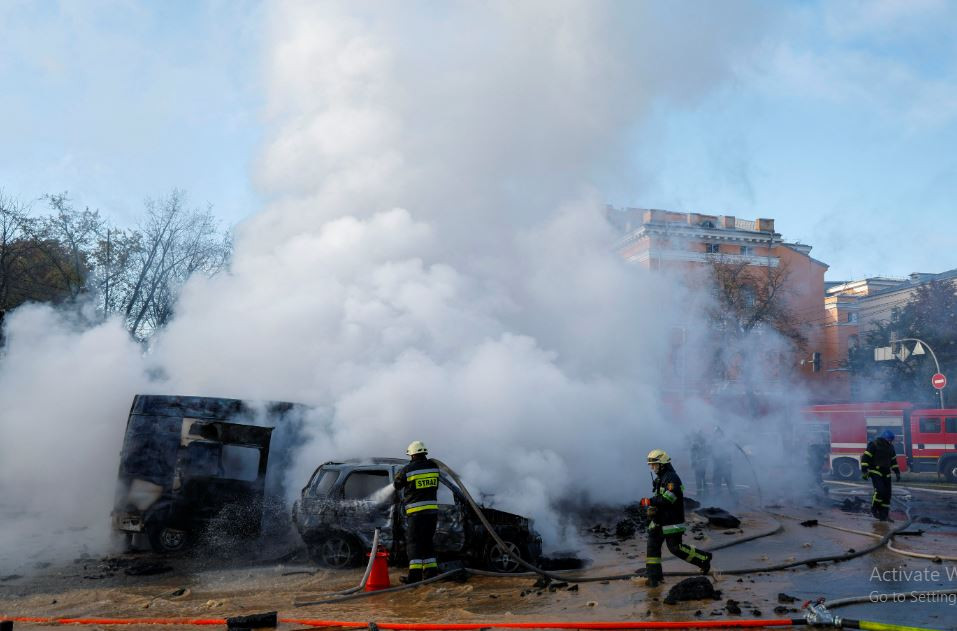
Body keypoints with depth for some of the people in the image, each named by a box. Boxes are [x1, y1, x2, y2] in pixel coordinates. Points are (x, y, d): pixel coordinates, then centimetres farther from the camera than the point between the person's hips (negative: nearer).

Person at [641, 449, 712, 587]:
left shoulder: (672, 478, -18)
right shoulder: (660, 478, 15)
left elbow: (668, 499, -27)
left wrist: (650, 501, -24)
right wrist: (652, 508, 7)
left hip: (672, 521, -9)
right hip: (659, 520, 9)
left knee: (675, 548, -2)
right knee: (652, 545, 3)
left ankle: (703, 558, 17)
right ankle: (654, 576, 9)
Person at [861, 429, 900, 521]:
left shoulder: (890, 447, 10)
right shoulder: (874, 445, -12)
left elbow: (894, 461, 21)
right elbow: (865, 458, -14)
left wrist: (897, 472, 16)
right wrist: (864, 471, -19)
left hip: (886, 474, 7)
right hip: (875, 472, -7)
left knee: (887, 493, 1)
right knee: (880, 490, -20)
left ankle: (884, 514, 9)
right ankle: (874, 509, 0)